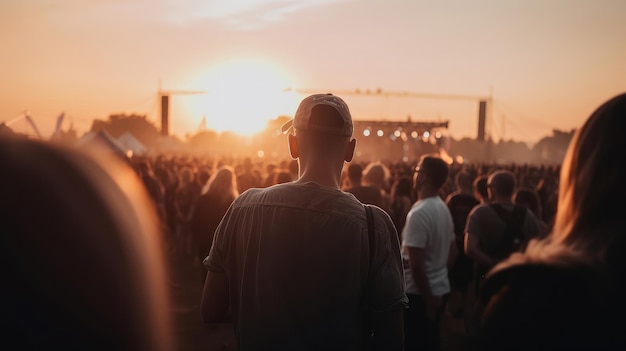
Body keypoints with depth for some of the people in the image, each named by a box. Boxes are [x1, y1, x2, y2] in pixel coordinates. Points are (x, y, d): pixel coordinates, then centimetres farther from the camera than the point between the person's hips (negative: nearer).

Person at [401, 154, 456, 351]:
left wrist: (427, 298, -14)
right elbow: (452, 251, 16)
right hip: (440, 288, 9)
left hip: (419, 293, -8)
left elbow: (416, 262, -22)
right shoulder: (444, 208, 8)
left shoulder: (418, 213, -20)